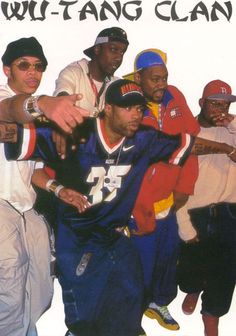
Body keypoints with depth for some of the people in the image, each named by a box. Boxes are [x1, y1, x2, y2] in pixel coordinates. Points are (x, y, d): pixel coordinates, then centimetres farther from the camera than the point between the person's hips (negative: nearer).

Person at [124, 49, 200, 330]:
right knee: (142, 268, 8)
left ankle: (159, 302, 50)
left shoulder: (175, 98, -3)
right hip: (139, 210, -6)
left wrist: (184, 186, 1)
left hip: (169, 204, 6)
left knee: (169, 258, 23)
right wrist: (139, 215, -14)